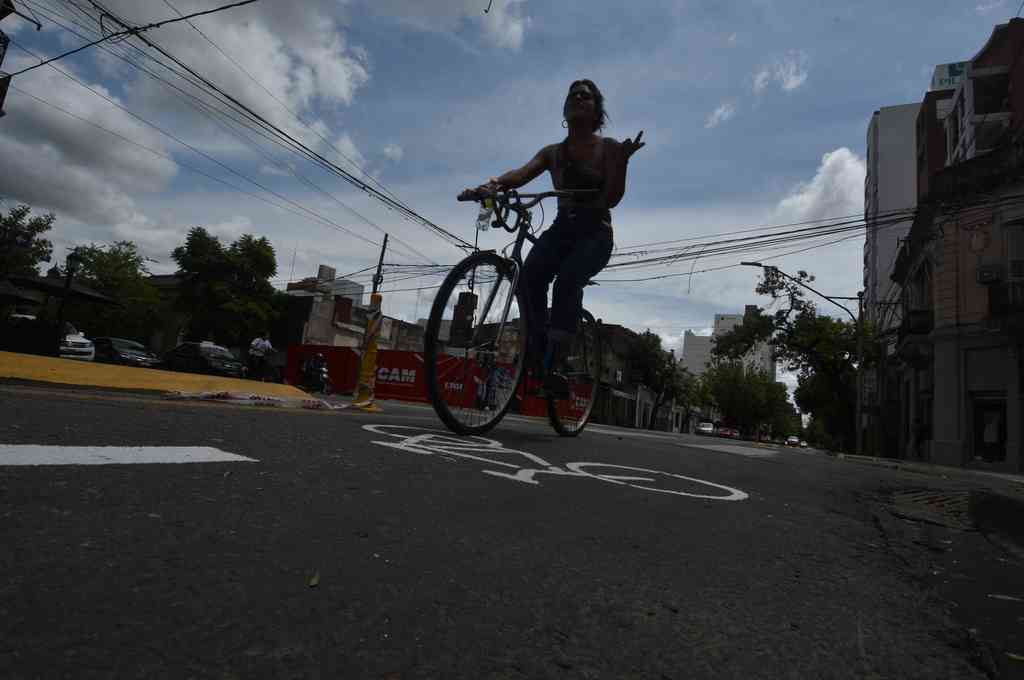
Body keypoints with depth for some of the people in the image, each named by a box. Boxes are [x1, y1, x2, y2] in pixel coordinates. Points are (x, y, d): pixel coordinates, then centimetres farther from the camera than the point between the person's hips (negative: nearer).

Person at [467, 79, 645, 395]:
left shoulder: (609, 148, 5)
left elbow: (612, 198, -7)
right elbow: (521, 174, -6)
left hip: (595, 234, -3)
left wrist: (623, 160, -24)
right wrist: (494, 183, -28)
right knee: (530, 275, -29)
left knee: (567, 280, -34)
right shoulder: (552, 152, 13)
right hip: (561, 230, 3)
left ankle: (552, 365, -35)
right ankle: (537, 355, -21)